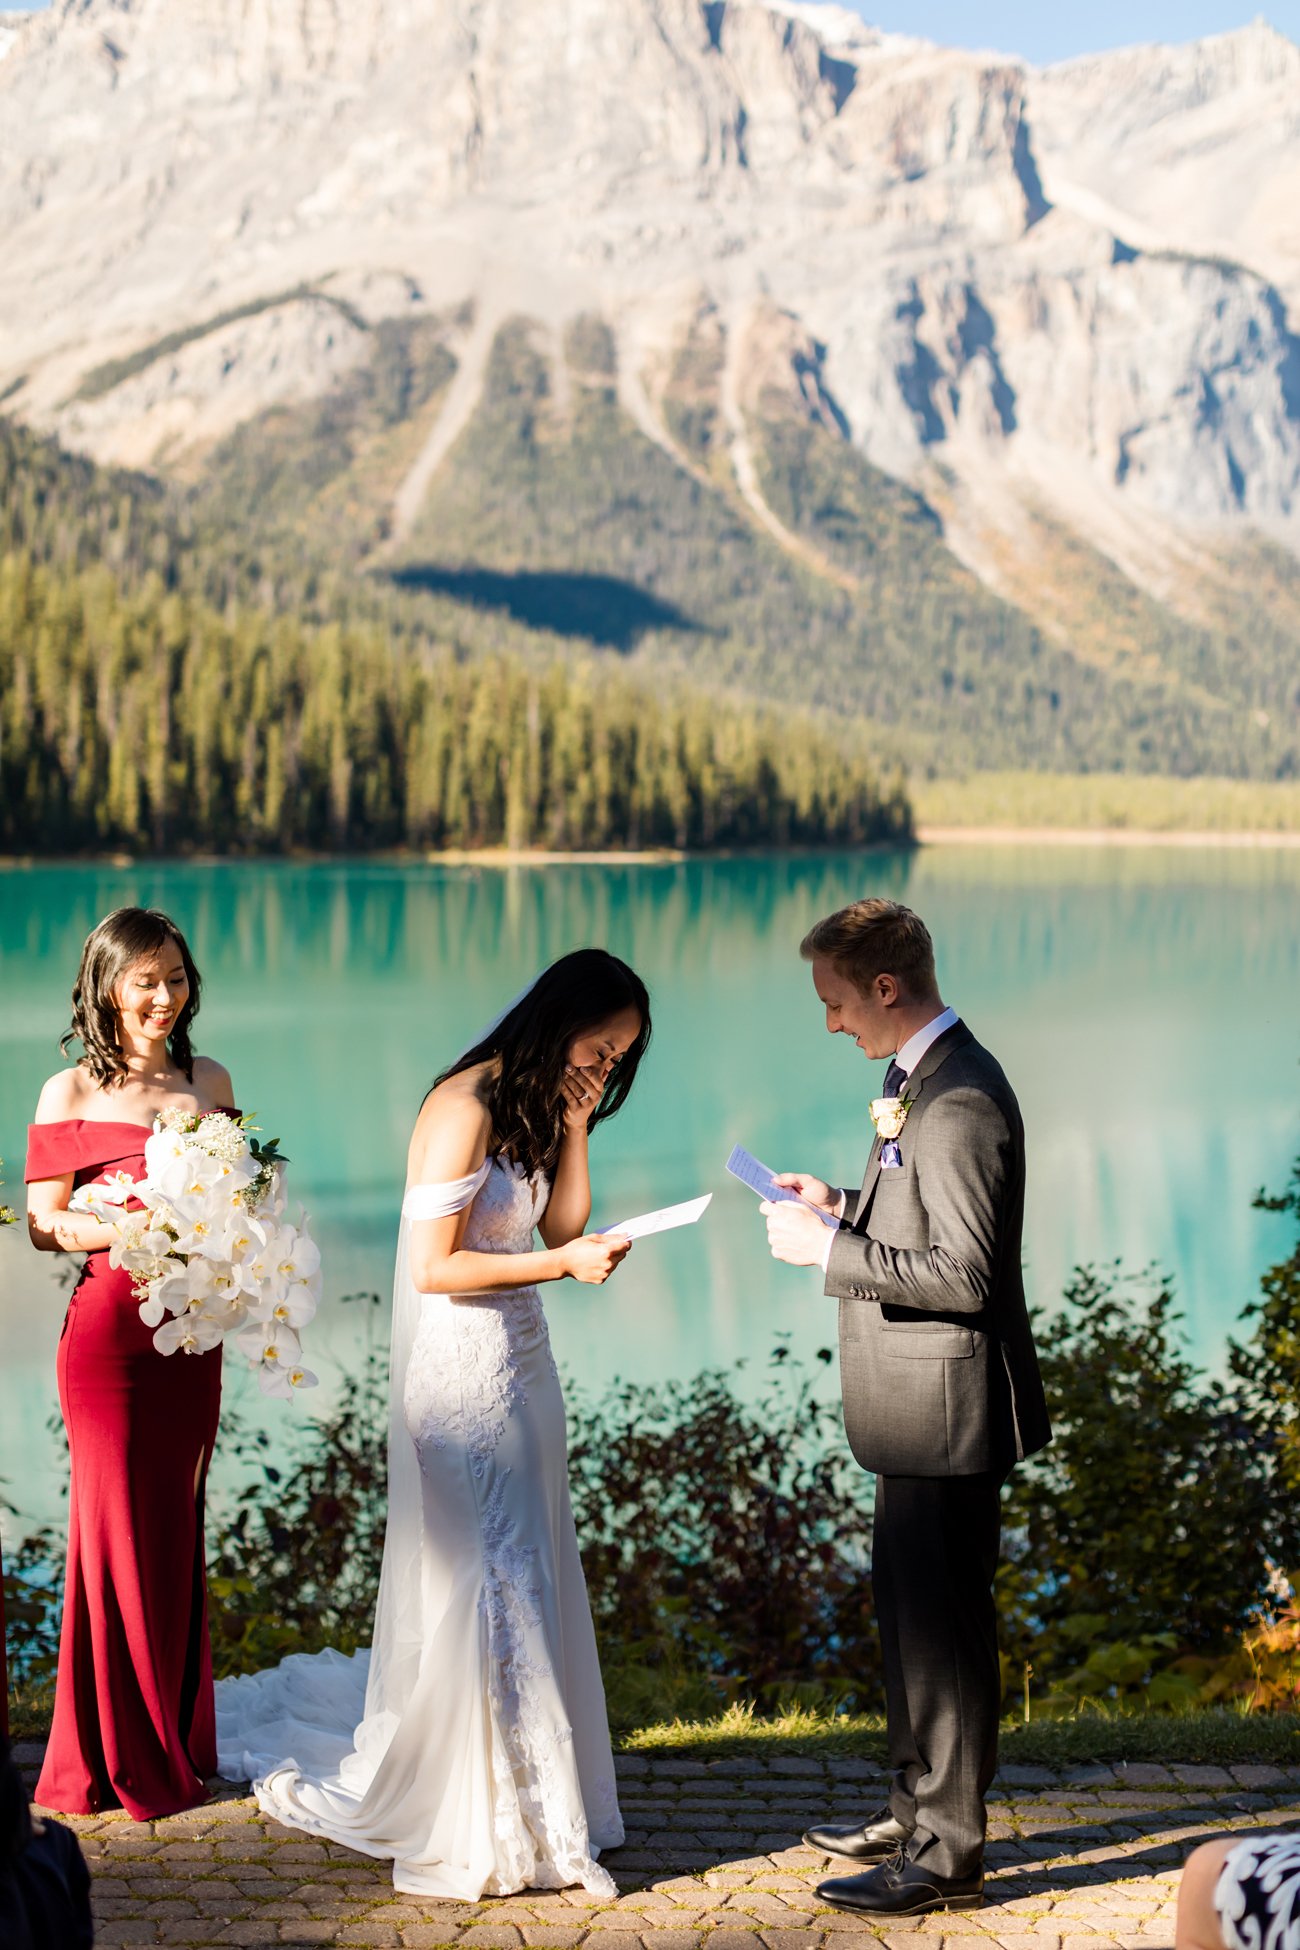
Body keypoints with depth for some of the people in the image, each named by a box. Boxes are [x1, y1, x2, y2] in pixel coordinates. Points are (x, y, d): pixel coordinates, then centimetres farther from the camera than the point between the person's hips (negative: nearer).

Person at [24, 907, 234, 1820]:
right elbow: (44, 1222, -3)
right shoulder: (70, 1095, -3)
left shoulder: (210, 1084, 10)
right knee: (118, 1530, 1)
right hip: (109, 1327, -4)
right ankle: (120, 1758, 14)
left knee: (179, 1531, 11)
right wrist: (124, 1224, -19)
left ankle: (178, 1743, 24)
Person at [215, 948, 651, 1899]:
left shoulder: (537, 1105, 11)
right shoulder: (466, 1107, -18)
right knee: (483, 1581, -2)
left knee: (529, 1574, 13)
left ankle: (529, 1797, 26)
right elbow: (435, 1267, -20)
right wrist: (562, 1265, -20)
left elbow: (562, 1228, 4)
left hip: (518, 1365, 9)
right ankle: (482, 1819, 9)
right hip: (464, 1368, -9)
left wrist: (574, 1125, -2)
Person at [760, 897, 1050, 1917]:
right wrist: (838, 1207, 6)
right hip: (924, 1409, 11)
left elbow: (964, 1274, -26)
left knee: (942, 1621, 0)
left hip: (948, 1406, -11)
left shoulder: (961, 1100, -22)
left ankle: (948, 1853, 12)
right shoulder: (923, 1078, 10)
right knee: (908, 1604, 20)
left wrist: (829, 1249, -21)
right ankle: (920, 1809, 34)